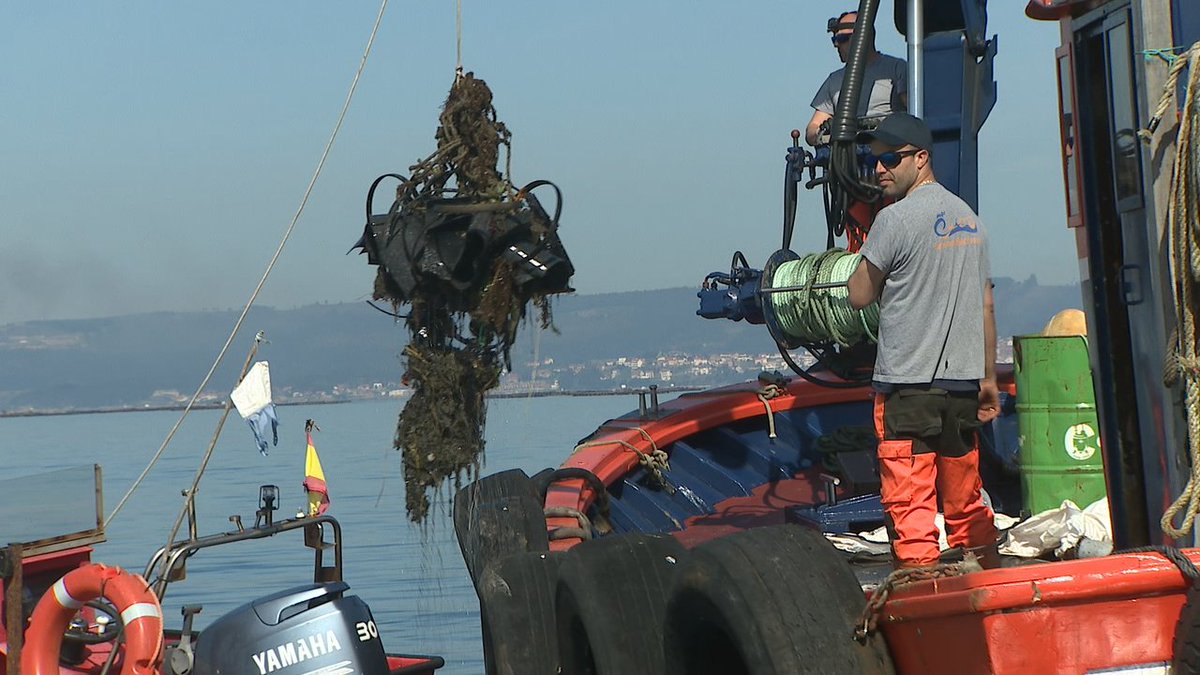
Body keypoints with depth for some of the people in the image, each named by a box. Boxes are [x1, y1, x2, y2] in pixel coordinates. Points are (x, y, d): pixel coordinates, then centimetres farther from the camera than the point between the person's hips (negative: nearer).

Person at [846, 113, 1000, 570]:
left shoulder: (896, 219, -10)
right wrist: (988, 378, 20)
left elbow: (859, 295, -5)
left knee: (908, 501, -6)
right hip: (963, 381, 7)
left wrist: (867, 255, 11)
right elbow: (985, 304, 16)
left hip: (907, 382, -7)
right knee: (966, 503, 14)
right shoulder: (968, 217, 14)